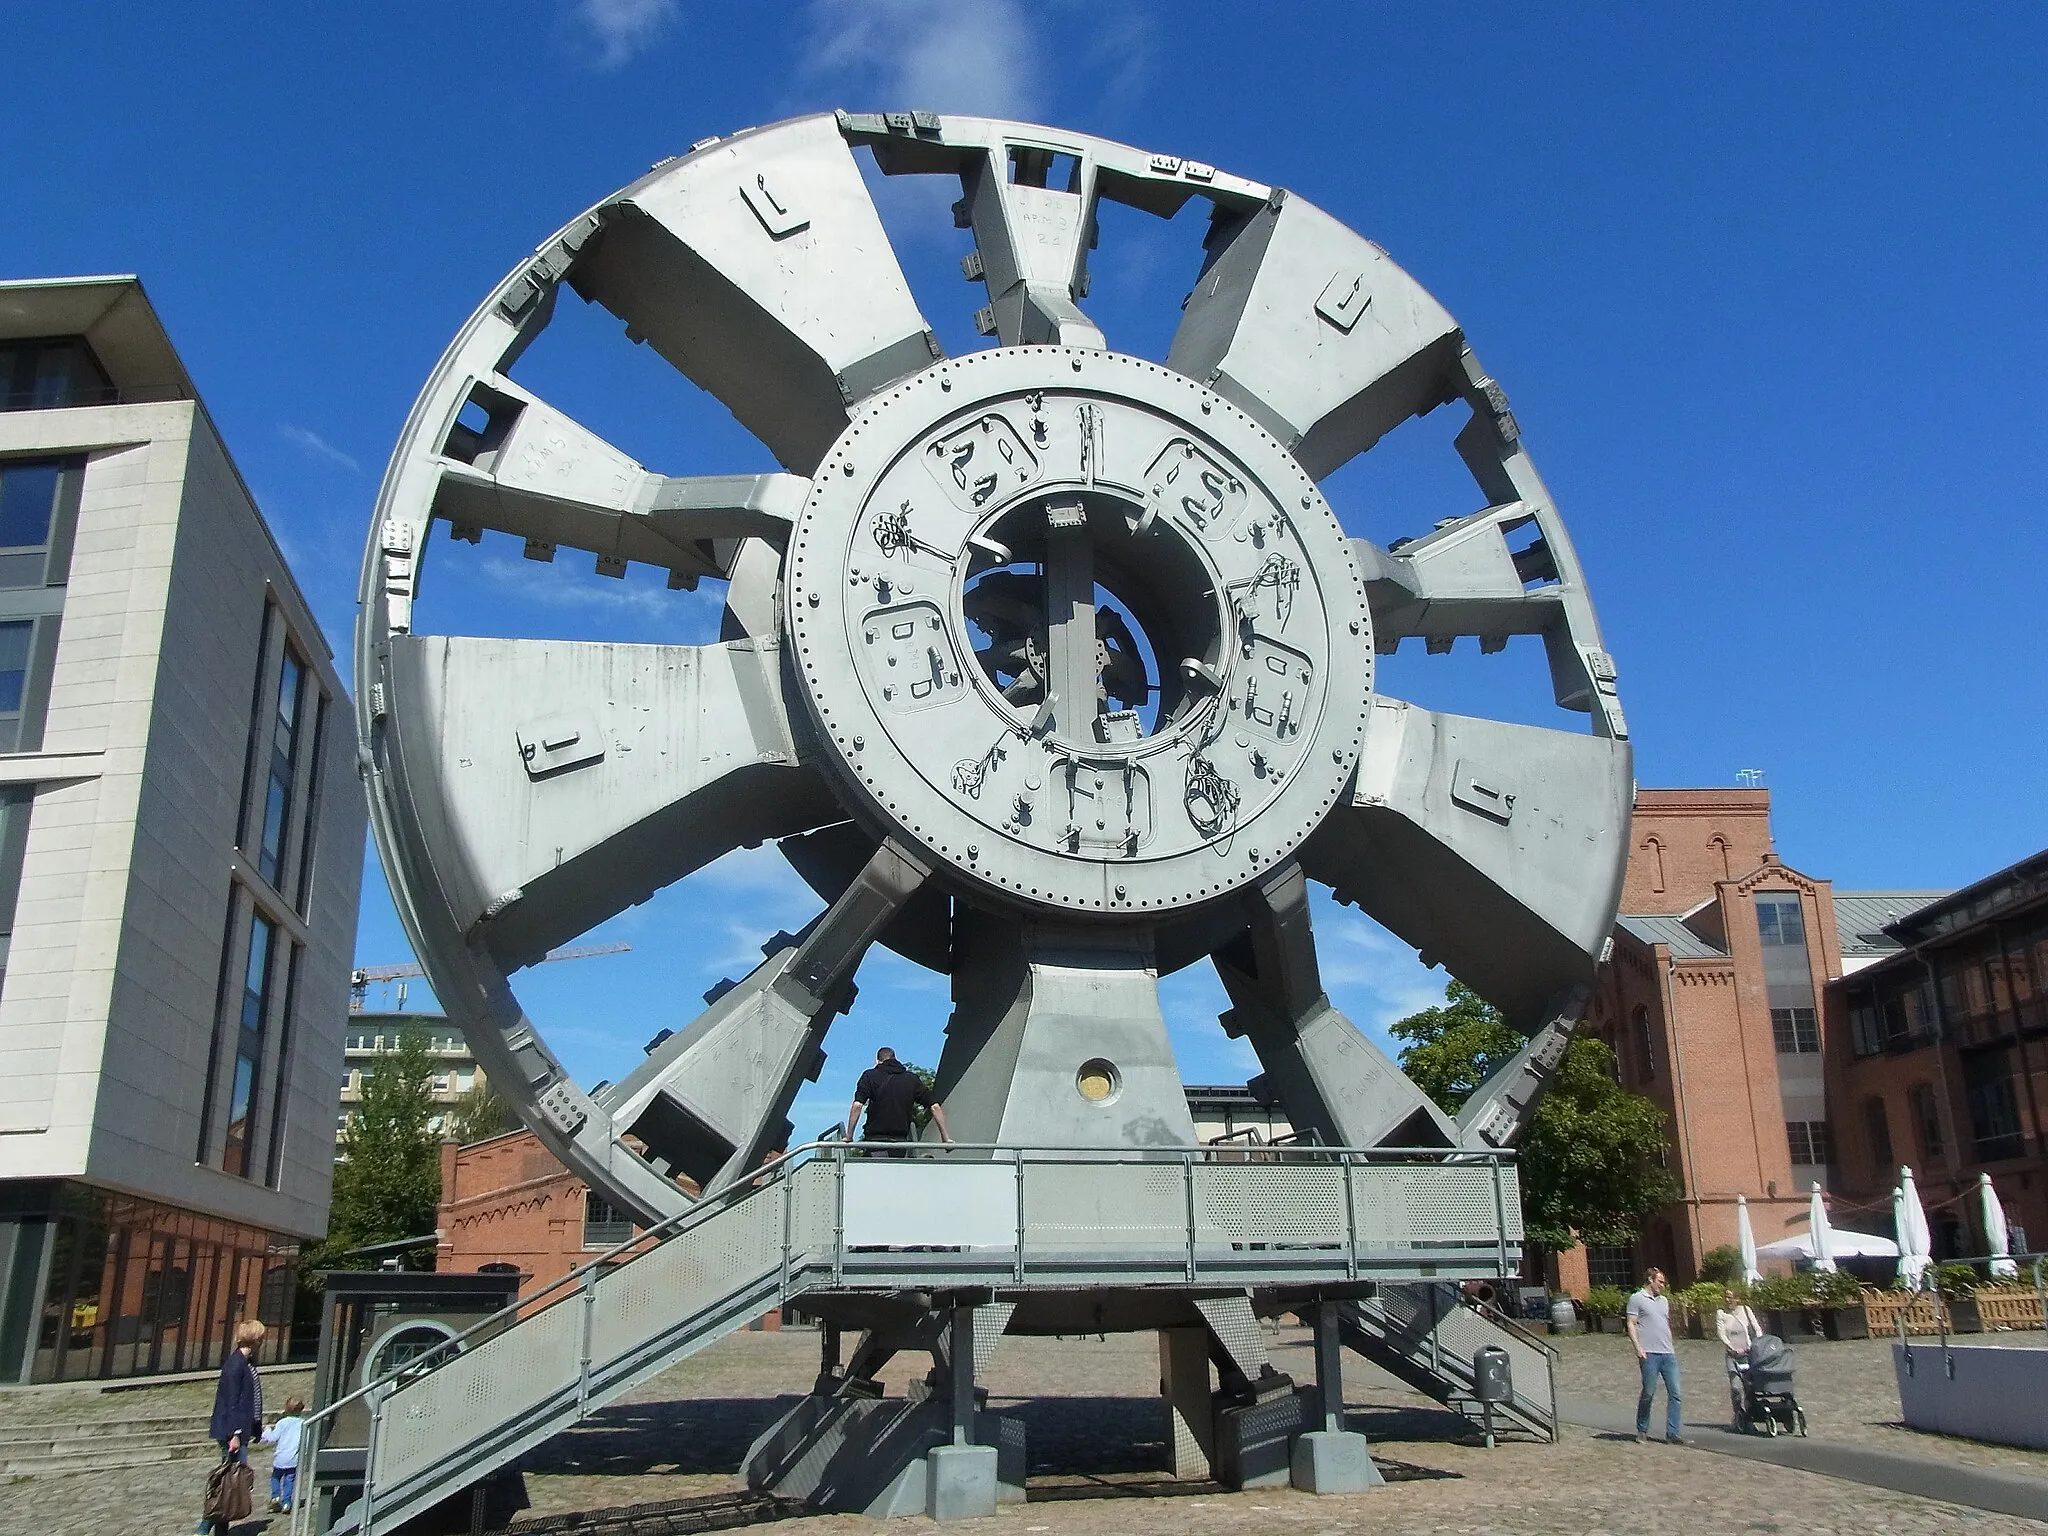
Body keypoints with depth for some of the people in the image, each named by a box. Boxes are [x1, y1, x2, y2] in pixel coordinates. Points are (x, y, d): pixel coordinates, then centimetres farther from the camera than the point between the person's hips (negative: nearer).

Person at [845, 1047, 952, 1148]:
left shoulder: (870, 1076, 5)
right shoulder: (912, 1078, 13)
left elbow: (857, 1105, -9)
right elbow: (935, 1107, 7)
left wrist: (849, 1137, -6)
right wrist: (946, 1138, 10)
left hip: (875, 1138, -3)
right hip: (901, 1140, 3)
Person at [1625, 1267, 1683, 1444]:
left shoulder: (1664, 1300, 21)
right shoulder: (1637, 1299, 0)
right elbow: (1631, 1324, -5)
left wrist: (1671, 1347, 20)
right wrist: (1638, 1347, -14)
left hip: (1668, 1354, 6)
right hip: (1650, 1354, -6)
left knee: (1674, 1393, 0)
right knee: (1648, 1393, -2)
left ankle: (1672, 1433, 3)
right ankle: (1642, 1430, 12)